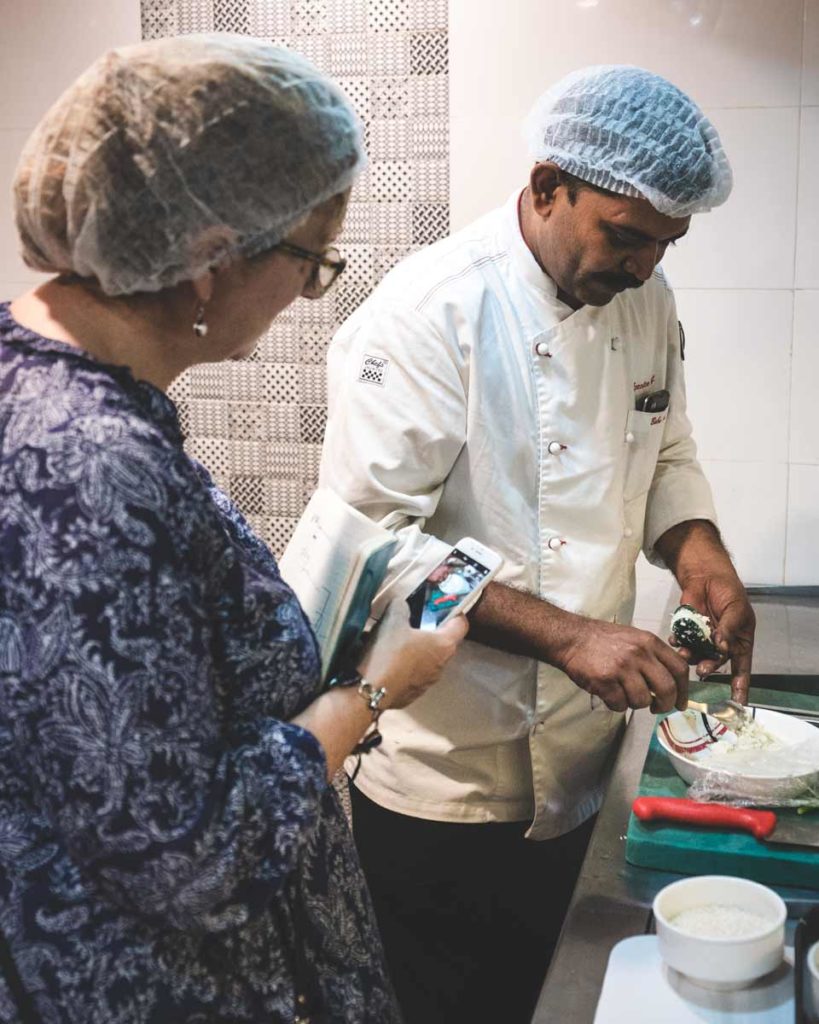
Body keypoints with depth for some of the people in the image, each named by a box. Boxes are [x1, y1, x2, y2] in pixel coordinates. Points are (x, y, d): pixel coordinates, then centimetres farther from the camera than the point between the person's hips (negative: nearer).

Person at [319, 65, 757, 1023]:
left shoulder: (645, 300, 2)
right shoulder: (429, 312, -21)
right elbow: (370, 537, -24)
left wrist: (698, 553, -7)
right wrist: (566, 635, -30)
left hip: (578, 758, 7)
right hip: (444, 777, -6)